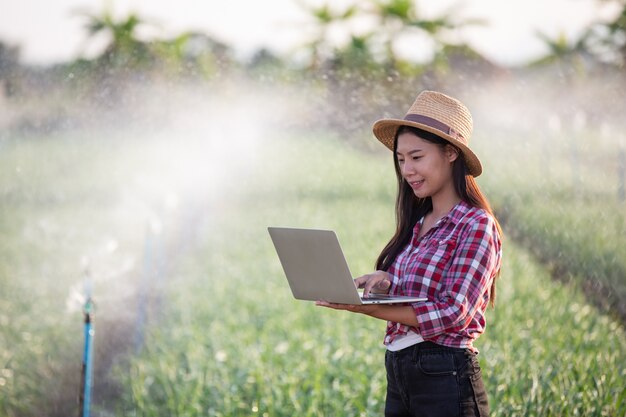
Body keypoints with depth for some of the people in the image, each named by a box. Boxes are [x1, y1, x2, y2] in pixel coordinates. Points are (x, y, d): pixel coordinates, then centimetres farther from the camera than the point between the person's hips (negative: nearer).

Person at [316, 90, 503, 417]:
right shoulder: (417, 224, 12)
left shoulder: (475, 225, -10)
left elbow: (453, 313, -18)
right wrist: (383, 282, -8)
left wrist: (366, 309, -23)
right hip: (398, 375, 7)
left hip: (445, 378, -7)